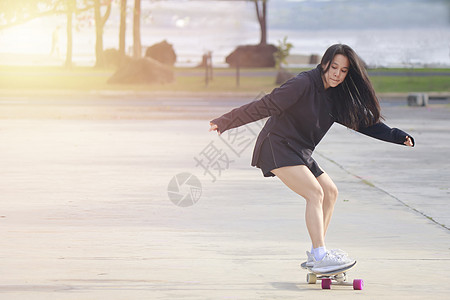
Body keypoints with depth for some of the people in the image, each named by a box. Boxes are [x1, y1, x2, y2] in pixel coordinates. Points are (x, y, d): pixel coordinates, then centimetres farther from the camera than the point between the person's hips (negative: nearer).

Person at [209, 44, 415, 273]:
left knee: (330, 192, 11)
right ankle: (321, 257, -27)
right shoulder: (304, 84, -18)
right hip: (277, 148, -10)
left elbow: (364, 121, 13)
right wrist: (225, 122, -18)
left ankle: (315, 255, 15)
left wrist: (398, 137, 4)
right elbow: (266, 106, -19)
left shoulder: (336, 95, 7)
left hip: (299, 152, 10)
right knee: (315, 193, -20)